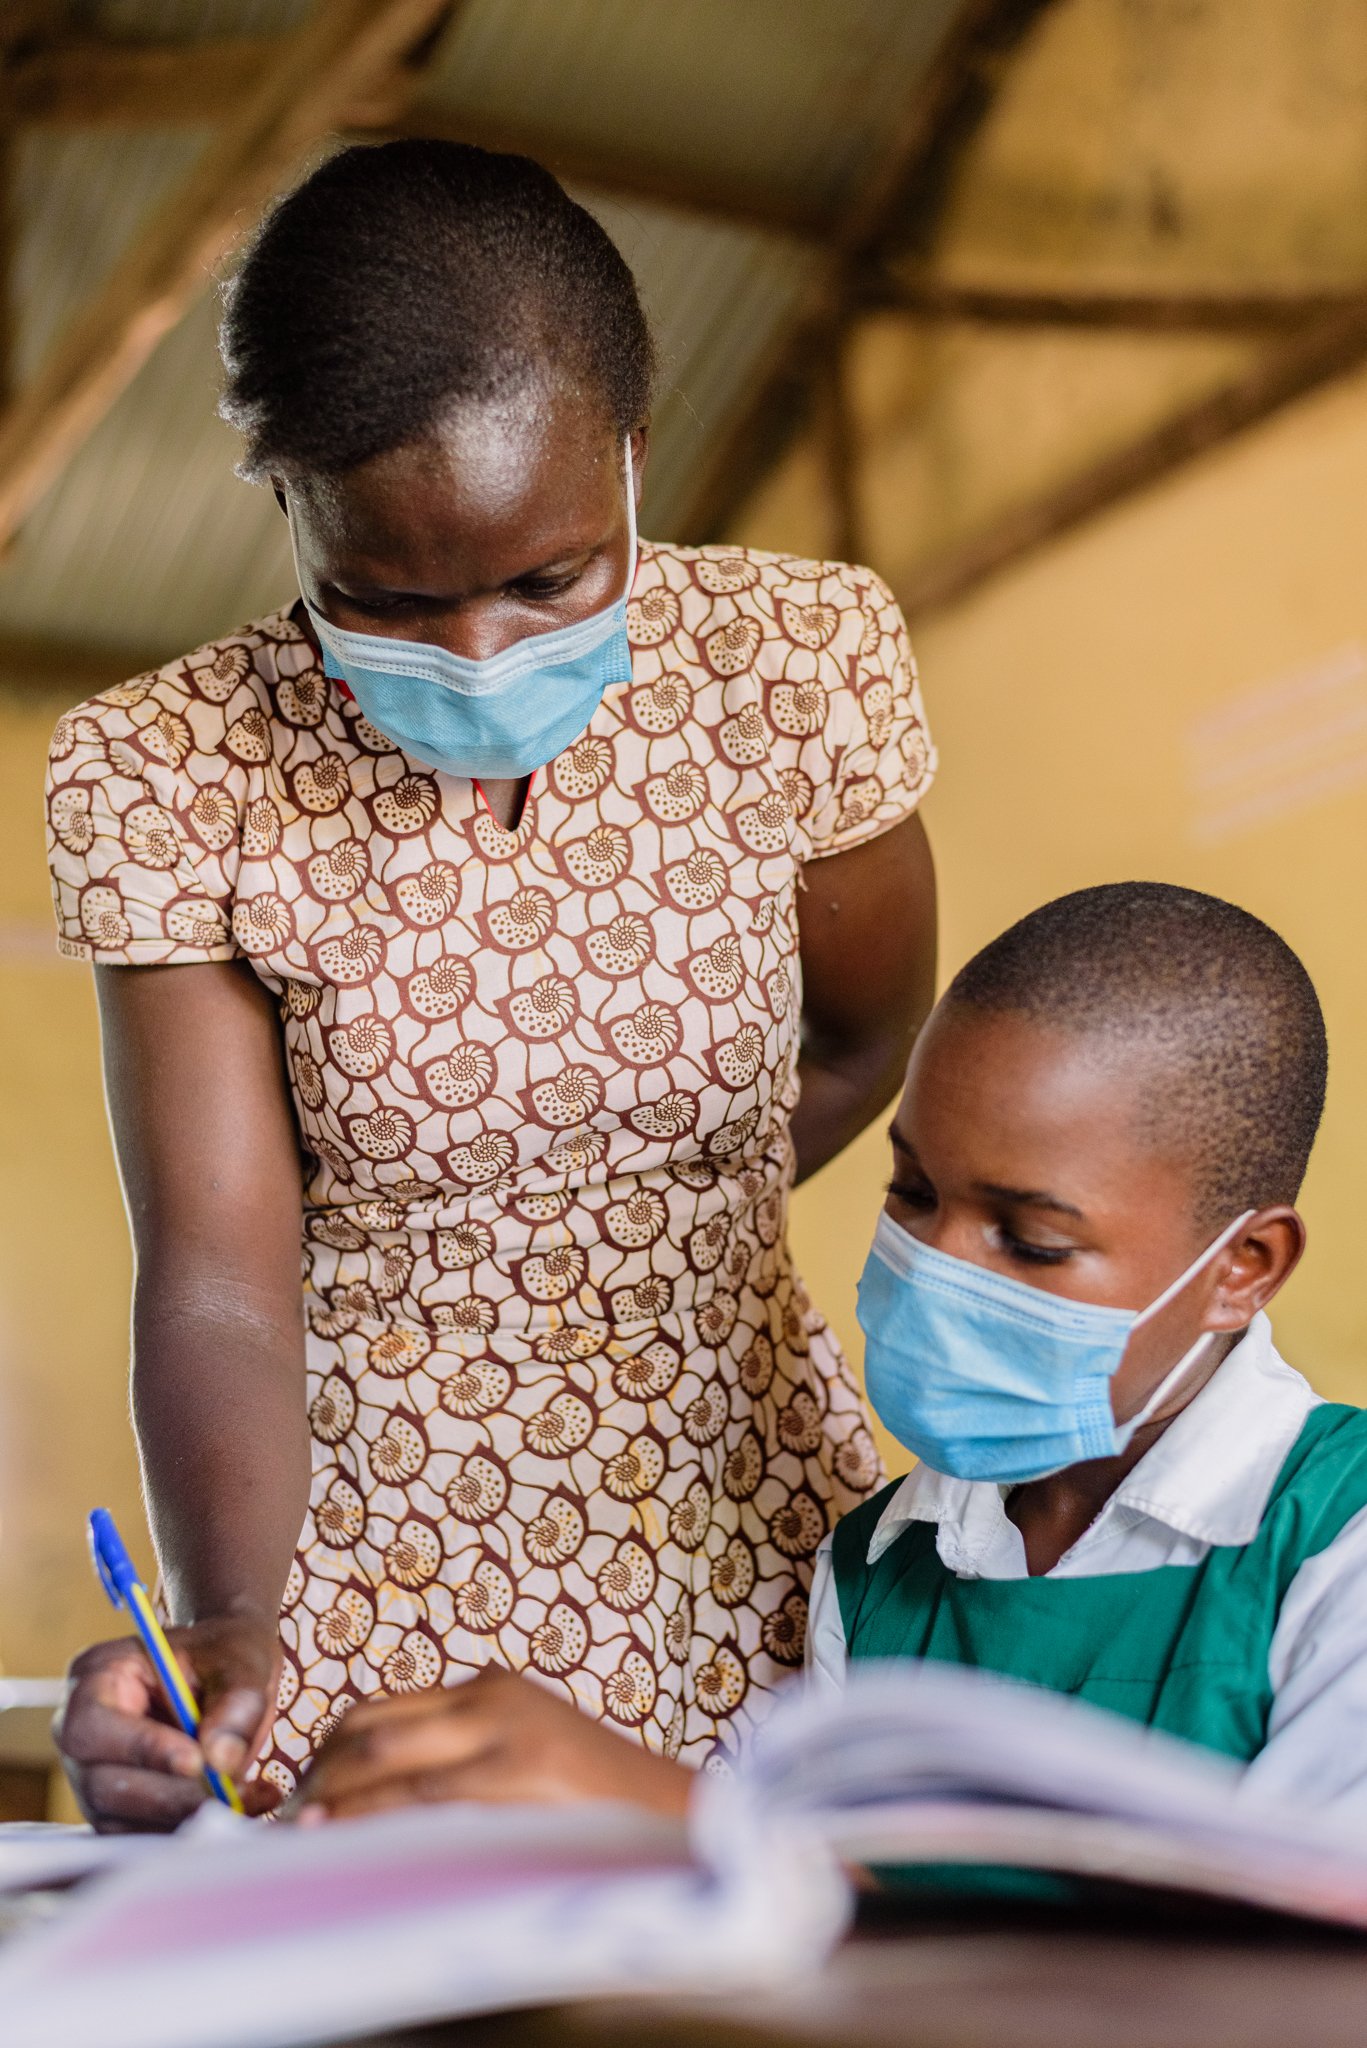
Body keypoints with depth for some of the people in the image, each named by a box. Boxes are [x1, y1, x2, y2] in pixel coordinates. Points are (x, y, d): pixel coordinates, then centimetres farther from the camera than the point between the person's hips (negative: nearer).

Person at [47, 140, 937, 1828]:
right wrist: (223, 1631, -36)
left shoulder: (791, 664, -12)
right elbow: (216, 1277, -20)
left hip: (741, 1546, 2)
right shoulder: (167, 782, -16)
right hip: (358, 1583, -1)